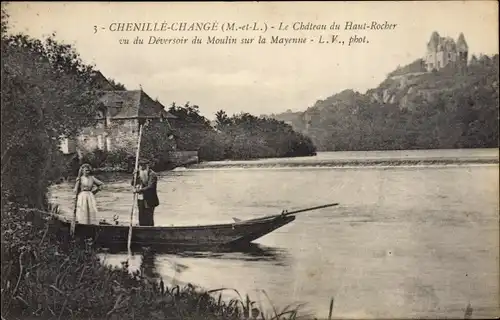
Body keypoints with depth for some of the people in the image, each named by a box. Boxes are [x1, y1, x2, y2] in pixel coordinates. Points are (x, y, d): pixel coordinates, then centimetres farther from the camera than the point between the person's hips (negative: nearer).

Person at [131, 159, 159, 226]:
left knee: (149, 220, -6)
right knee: (141, 219, 12)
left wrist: (140, 190, -32)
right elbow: (133, 183, 13)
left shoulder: (152, 174, -10)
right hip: (140, 200, 7)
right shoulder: (139, 173, 12)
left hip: (149, 201, -7)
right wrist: (135, 176, -4)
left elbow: (150, 187, -21)